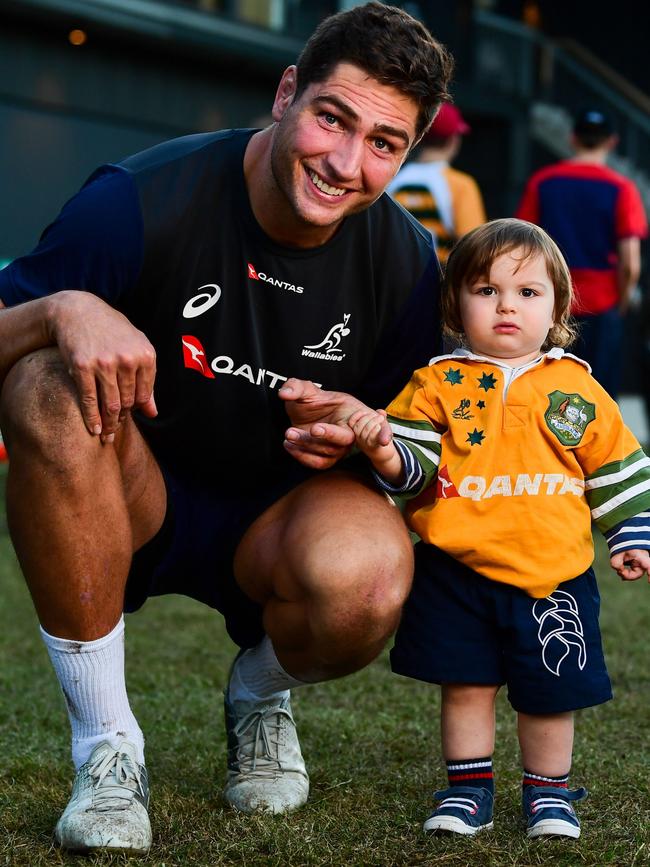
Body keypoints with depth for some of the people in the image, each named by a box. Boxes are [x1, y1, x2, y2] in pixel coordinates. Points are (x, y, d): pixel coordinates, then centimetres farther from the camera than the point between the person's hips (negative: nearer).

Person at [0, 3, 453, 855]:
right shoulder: (143, 201, -19)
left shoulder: (404, 260, -7)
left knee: (369, 574, -35)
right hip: (131, 506, -1)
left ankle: (260, 697, 7)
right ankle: (105, 745, -20)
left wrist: (358, 428, -16)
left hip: (277, 518, 1)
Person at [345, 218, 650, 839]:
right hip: (456, 572, 0)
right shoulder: (440, 383, 1)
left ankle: (548, 793, 28)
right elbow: (413, 465, -3)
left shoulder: (576, 389, 4)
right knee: (465, 686, 7)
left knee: (549, 694, 8)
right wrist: (385, 452, -23)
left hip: (551, 577, 1)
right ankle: (468, 789, 24)